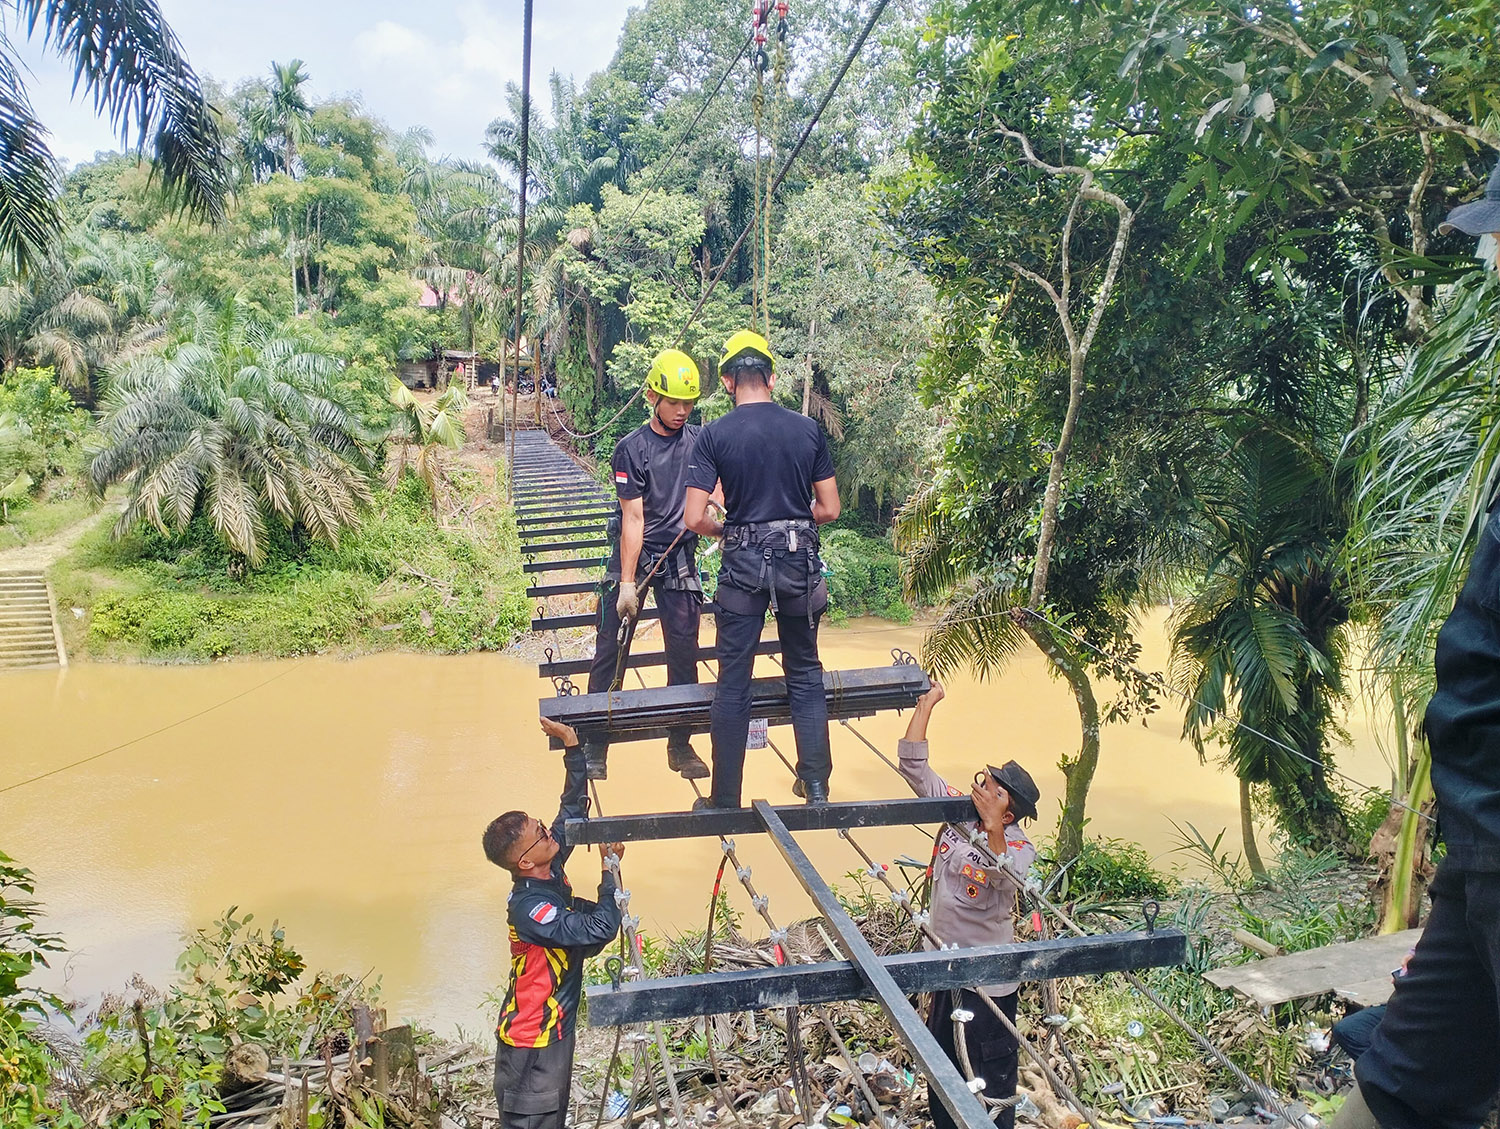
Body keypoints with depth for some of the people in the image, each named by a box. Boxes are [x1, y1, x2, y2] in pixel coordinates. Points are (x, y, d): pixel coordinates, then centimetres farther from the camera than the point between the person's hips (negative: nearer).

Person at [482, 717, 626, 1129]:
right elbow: (601, 929, -33)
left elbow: (572, 809, 2)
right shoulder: (528, 908, -28)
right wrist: (610, 867, -23)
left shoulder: (550, 873, -5)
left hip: (554, 1028, 8)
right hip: (530, 1040, -8)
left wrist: (572, 745, -3)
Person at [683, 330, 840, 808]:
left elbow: (695, 519, -11)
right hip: (800, 563, 2)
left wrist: (727, 531, 10)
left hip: (743, 565, -2)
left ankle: (725, 800, 15)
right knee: (805, 673, 18)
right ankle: (816, 782, 23)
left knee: (733, 682, 7)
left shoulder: (715, 435, -6)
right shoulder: (808, 429, 0)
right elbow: (829, 509, 3)